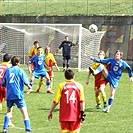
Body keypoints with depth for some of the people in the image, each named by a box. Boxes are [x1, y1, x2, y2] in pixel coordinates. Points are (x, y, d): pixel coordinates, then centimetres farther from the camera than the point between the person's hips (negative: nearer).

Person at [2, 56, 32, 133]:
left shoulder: (7, 71, 8)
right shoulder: (19, 70, -3)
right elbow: (25, 81, -8)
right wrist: (29, 85, 12)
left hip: (9, 95, 4)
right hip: (18, 95, -4)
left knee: (8, 111, 23)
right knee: (25, 113, -1)